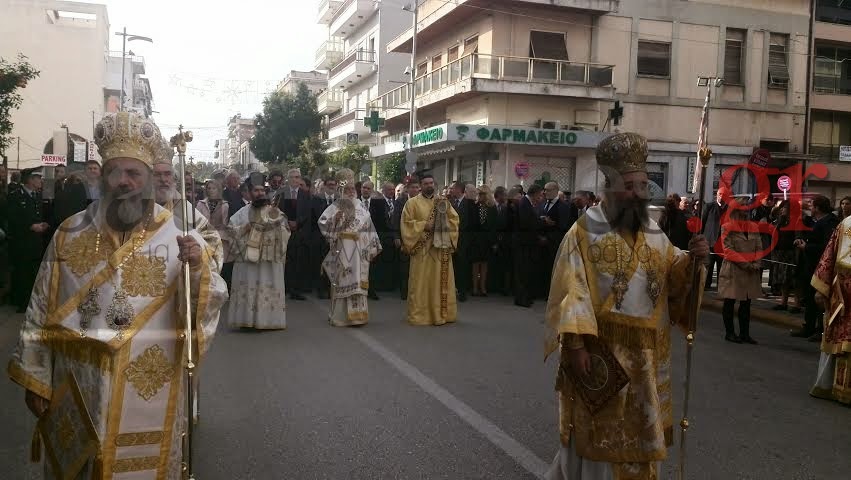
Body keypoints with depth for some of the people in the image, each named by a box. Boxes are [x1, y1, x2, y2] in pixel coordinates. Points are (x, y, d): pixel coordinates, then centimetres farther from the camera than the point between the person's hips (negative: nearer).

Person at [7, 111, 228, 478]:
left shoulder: (178, 235, -5)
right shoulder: (69, 234, 1)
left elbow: (208, 303, -9)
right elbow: (42, 310, 5)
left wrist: (196, 269, -29)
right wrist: (35, 379, 5)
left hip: (149, 388, -2)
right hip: (79, 386, 2)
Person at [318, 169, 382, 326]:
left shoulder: (361, 208, 10)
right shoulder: (336, 207, 2)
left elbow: (369, 228, 11)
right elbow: (322, 222, -4)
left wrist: (373, 247, 9)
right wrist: (335, 218, -18)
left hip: (359, 250, 3)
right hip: (342, 249, -3)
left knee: (358, 282, 3)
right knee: (343, 280, 0)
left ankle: (356, 314, 10)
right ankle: (341, 315, 6)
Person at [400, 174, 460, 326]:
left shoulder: (443, 201, 13)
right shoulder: (412, 202, 2)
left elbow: (455, 219, 11)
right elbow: (406, 222, -4)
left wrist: (444, 225, -7)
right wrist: (423, 225, -14)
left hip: (441, 248, 4)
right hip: (422, 248, -3)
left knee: (442, 281, 6)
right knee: (421, 282, -2)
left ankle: (442, 313, 15)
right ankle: (419, 314, 4)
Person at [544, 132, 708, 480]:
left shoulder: (653, 233, 8)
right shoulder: (584, 232, -11)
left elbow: (672, 278, 8)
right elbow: (571, 292, -17)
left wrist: (691, 259, -12)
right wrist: (576, 346, -23)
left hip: (643, 355, 6)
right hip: (598, 351, -5)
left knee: (638, 434, 16)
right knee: (600, 435, 6)